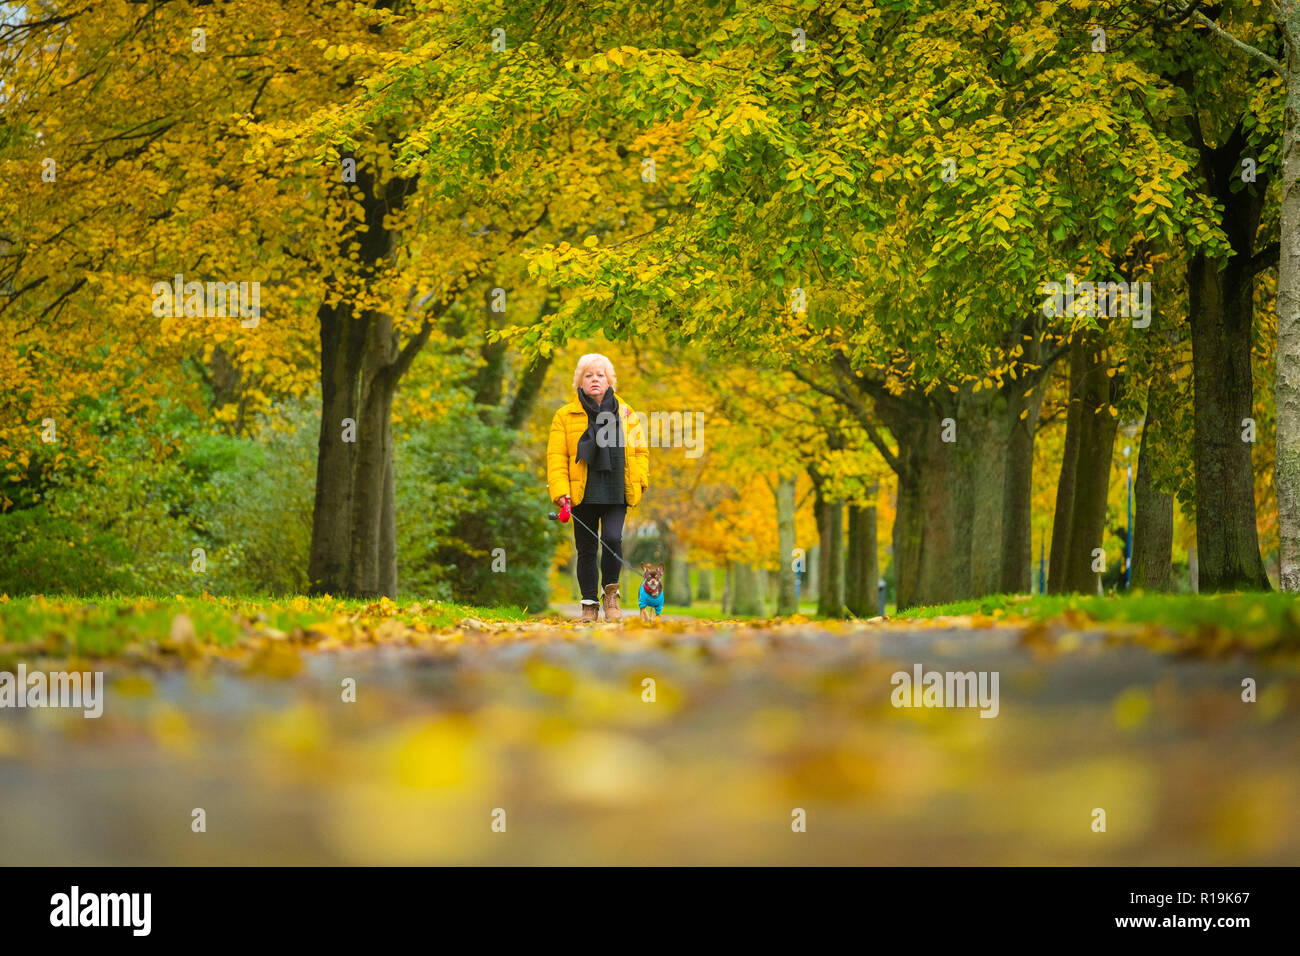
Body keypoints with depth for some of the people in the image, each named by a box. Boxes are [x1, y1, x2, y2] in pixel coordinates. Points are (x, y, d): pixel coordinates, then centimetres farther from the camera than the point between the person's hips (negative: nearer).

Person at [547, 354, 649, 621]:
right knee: (586, 549, 4)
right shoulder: (565, 416, 5)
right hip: (583, 494, 0)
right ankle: (589, 604, 14)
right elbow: (556, 456, 1)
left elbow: (640, 450, 15)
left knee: (612, 539, -17)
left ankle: (610, 592, 5)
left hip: (616, 492, 0)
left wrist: (640, 480, 1)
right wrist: (560, 491, -10)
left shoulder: (626, 413, 11)